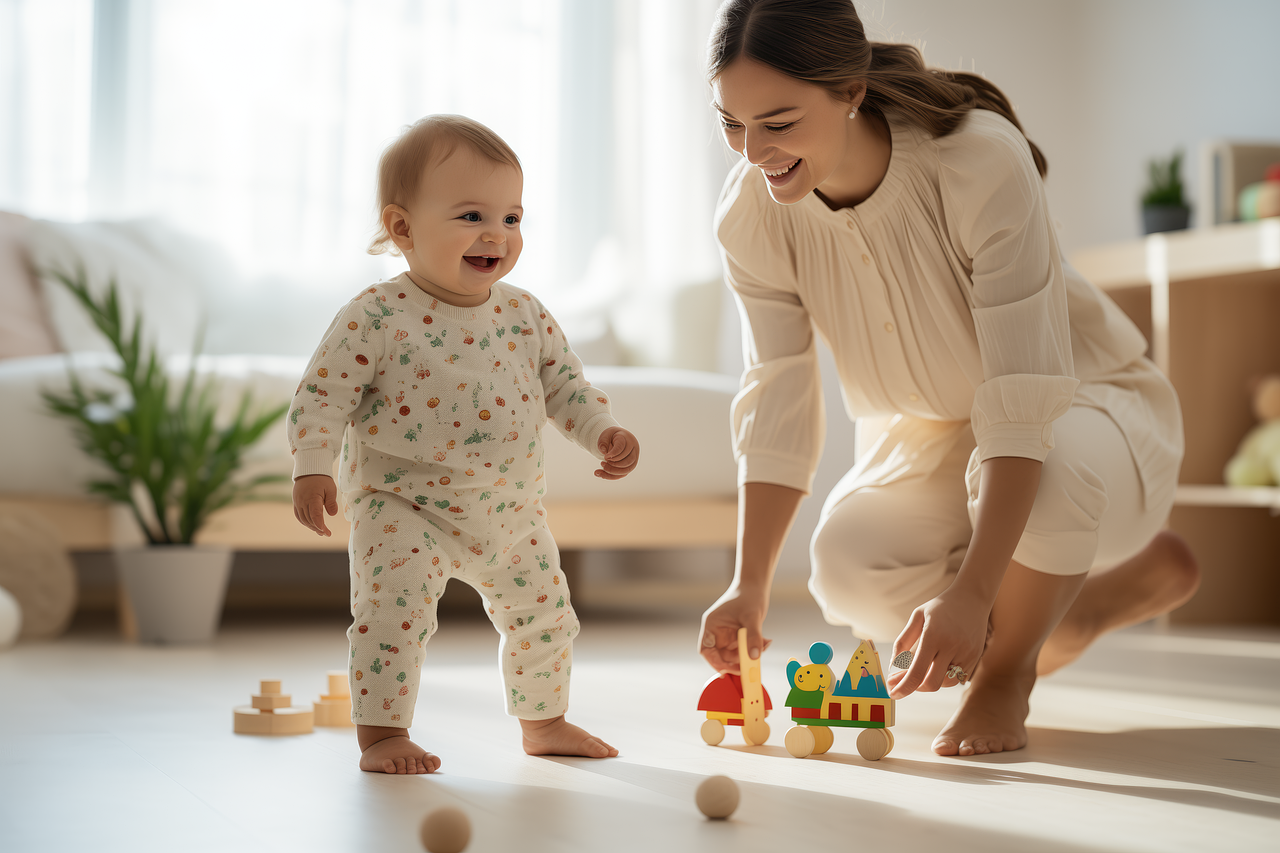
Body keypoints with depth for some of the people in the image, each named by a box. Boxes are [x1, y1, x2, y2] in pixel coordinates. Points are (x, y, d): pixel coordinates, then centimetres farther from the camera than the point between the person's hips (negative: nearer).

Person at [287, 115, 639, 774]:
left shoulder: (525, 315, 1)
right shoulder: (377, 318, -16)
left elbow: (563, 384, 10)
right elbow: (322, 395, -14)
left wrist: (604, 434, -5)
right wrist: (311, 469, -25)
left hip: (511, 510, 5)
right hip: (403, 506, -5)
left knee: (544, 615, 14)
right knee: (394, 612, -20)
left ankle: (544, 723, 34)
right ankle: (381, 733, -4)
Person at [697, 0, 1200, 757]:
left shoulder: (983, 163, -33)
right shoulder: (752, 215, -17)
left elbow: (1024, 400, -35)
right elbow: (777, 407, -13)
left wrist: (972, 591, -41)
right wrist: (750, 585, -22)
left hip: (1091, 406, -5)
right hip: (943, 433, 5)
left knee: (1055, 464, -40)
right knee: (849, 564, -22)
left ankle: (1004, 681, -5)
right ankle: (1138, 577, 6)